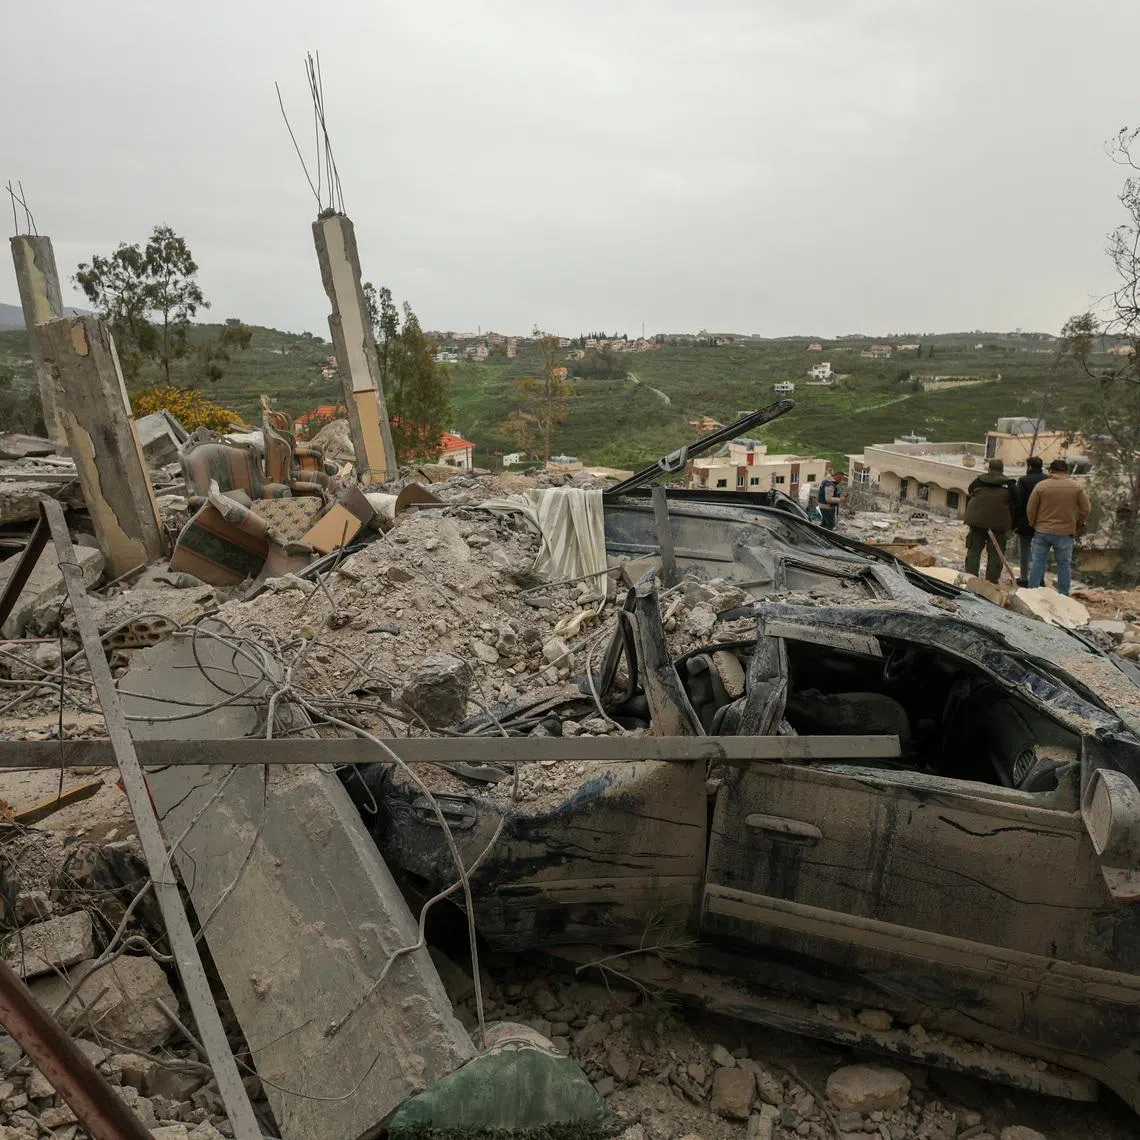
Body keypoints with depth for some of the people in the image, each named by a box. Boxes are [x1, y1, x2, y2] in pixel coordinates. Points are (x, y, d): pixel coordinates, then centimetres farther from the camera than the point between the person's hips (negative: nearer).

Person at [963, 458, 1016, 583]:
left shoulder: (977, 482, 5)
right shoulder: (1008, 485, 1)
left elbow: (969, 500, 13)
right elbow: (1014, 506, 4)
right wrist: (1011, 526, 12)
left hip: (977, 521, 2)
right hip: (998, 523, -2)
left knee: (974, 550, 8)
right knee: (995, 554, 4)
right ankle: (992, 581, 4)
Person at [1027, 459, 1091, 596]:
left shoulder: (1041, 485, -4)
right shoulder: (1077, 487, -1)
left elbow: (1030, 509, -2)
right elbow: (1086, 509, 1)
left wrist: (1034, 524, 13)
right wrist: (1079, 526, 15)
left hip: (1042, 531, 0)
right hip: (1065, 533, 0)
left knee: (1037, 562, 8)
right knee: (1064, 564, 9)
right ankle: (1063, 594, 13)